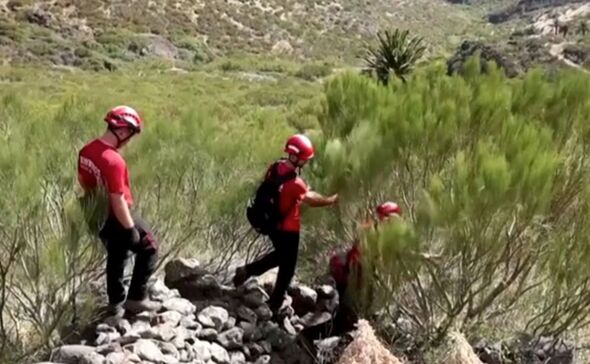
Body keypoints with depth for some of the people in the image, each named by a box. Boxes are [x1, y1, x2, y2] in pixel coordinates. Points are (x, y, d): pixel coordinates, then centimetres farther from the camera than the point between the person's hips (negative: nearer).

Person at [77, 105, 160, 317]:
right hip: (116, 218, -8)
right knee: (148, 248, 11)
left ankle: (116, 303, 34)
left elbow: (82, 181, 12)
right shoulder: (114, 161, -31)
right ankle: (136, 298, 12)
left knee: (116, 256, 24)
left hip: (98, 216, 8)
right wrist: (130, 229, -18)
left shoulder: (86, 151, -4)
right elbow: (118, 202, -28)